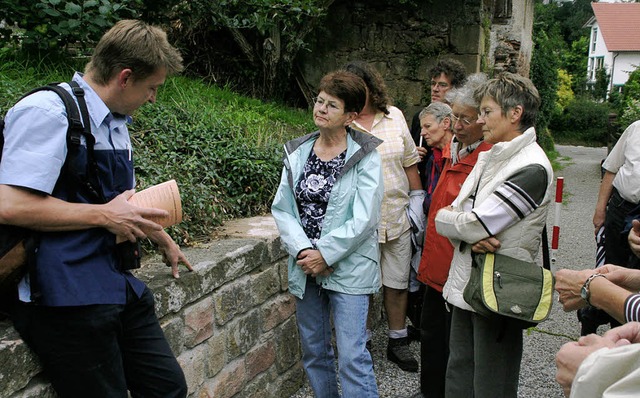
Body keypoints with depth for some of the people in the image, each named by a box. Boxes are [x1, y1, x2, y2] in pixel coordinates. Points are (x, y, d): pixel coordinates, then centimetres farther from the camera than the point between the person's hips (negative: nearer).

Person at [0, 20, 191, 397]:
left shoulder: (116, 123, 15)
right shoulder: (48, 112, -14)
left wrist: (164, 241, 40)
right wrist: (105, 216, -17)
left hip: (120, 287, 9)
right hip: (68, 299, -9)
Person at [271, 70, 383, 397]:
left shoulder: (365, 157, -8)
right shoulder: (297, 152, 6)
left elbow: (363, 219, -15)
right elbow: (282, 208, 2)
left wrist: (325, 254, -15)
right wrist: (302, 251, -12)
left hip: (348, 268, -5)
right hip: (306, 268, 5)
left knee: (352, 358, -5)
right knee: (313, 351, 17)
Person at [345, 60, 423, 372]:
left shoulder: (394, 116, 2)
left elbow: (410, 162, 9)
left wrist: (417, 200, 8)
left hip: (397, 216, 3)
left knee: (398, 282, 13)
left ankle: (397, 342, 30)